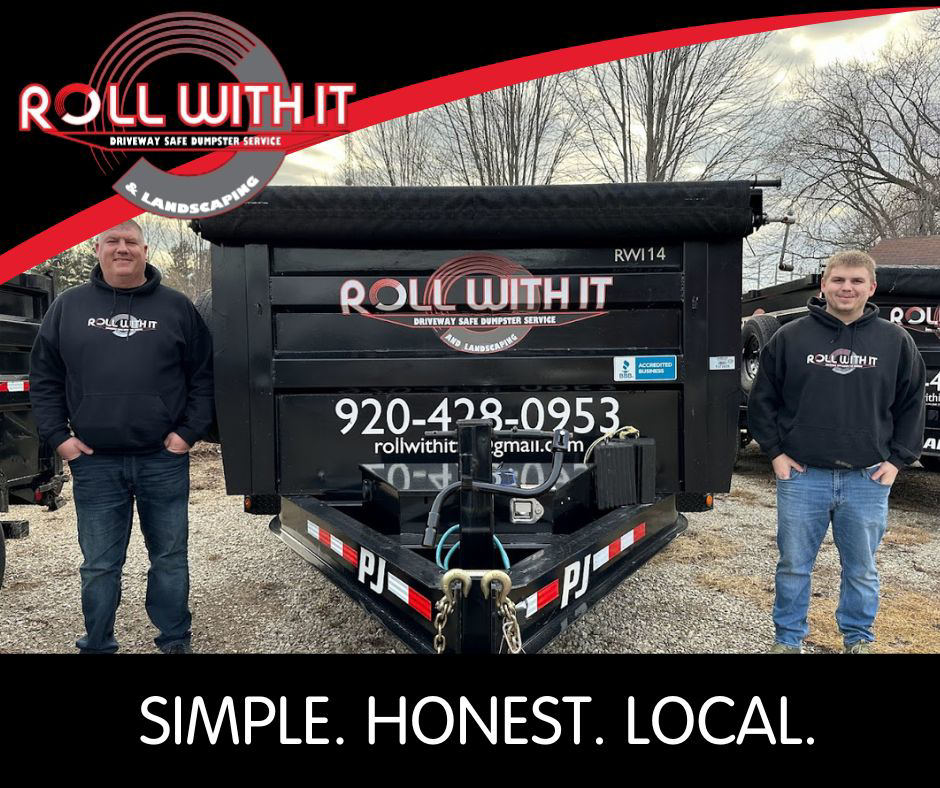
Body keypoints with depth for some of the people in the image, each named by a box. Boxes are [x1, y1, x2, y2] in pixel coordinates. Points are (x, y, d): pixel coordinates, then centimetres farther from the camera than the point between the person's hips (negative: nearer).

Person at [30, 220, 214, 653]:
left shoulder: (177, 307, 3)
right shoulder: (68, 307, 7)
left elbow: (202, 375, 4)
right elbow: (44, 377, 9)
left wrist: (189, 431, -4)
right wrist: (58, 435, 0)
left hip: (164, 460, -1)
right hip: (93, 462, 1)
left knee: (170, 558, 11)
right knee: (99, 566, 11)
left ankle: (175, 641, 27)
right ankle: (97, 646, 27)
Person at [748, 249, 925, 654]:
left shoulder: (895, 341, 3)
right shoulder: (790, 337, 0)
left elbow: (913, 403, 10)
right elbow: (762, 400, 5)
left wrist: (897, 459, 3)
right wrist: (775, 452, -1)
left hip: (868, 480, 1)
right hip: (801, 476, -1)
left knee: (862, 571, 14)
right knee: (793, 566, 9)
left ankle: (858, 639, 33)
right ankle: (788, 639, 25)